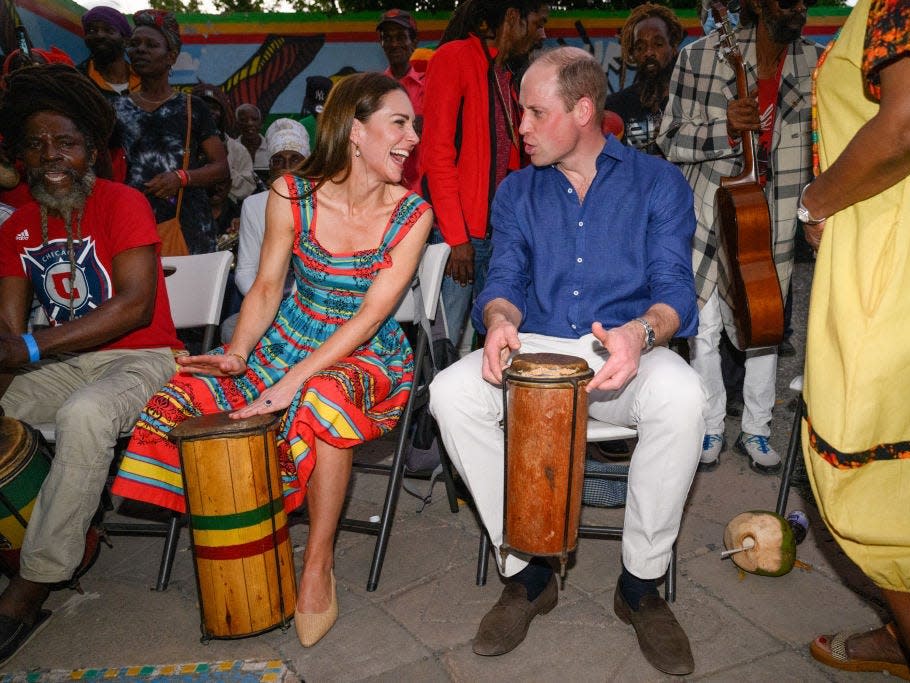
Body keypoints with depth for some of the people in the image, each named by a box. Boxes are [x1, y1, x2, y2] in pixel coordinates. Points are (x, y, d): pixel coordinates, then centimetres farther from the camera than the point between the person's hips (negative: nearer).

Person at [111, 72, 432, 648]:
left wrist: (293, 382, -26)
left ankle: (318, 563, -17)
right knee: (188, 394, -18)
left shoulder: (412, 215, -10)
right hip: (286, 342, 3)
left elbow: (371, 314, -18)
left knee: (326, 402, -38)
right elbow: (267, 285, 3)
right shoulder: (292, 195, -5)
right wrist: (238, 353, -15)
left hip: (367, 357, -3)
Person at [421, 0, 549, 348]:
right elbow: (437, 153, -12)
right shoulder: (454, 58, -5)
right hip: (460, 233, -8)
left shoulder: (505, 73, 18)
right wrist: (456, 237, -16)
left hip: (497, 232, 8)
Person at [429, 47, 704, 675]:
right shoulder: (517, 191, 13)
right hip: (535, 350, 2)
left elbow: (675, 288, -5)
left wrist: (641, 331, -29)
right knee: (452, 392, -27)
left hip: (625, 352, -2)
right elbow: (505, 282, 5)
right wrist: (500, 320, -21)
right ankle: (527, 572, -11)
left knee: (681, 395, -36)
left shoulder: (658, 182, 5)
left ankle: (642, 582, -13)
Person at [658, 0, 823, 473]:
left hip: (771, 218, 3)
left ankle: (756, 431, 28)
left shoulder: (814, 63, 0)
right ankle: (711, 429, 23)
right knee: (704, 328, 3)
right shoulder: (701, 56, -8)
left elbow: (821, 141, 9)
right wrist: (725, 128, -24)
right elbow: (671, 138, -8)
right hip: (708, 210, -2)